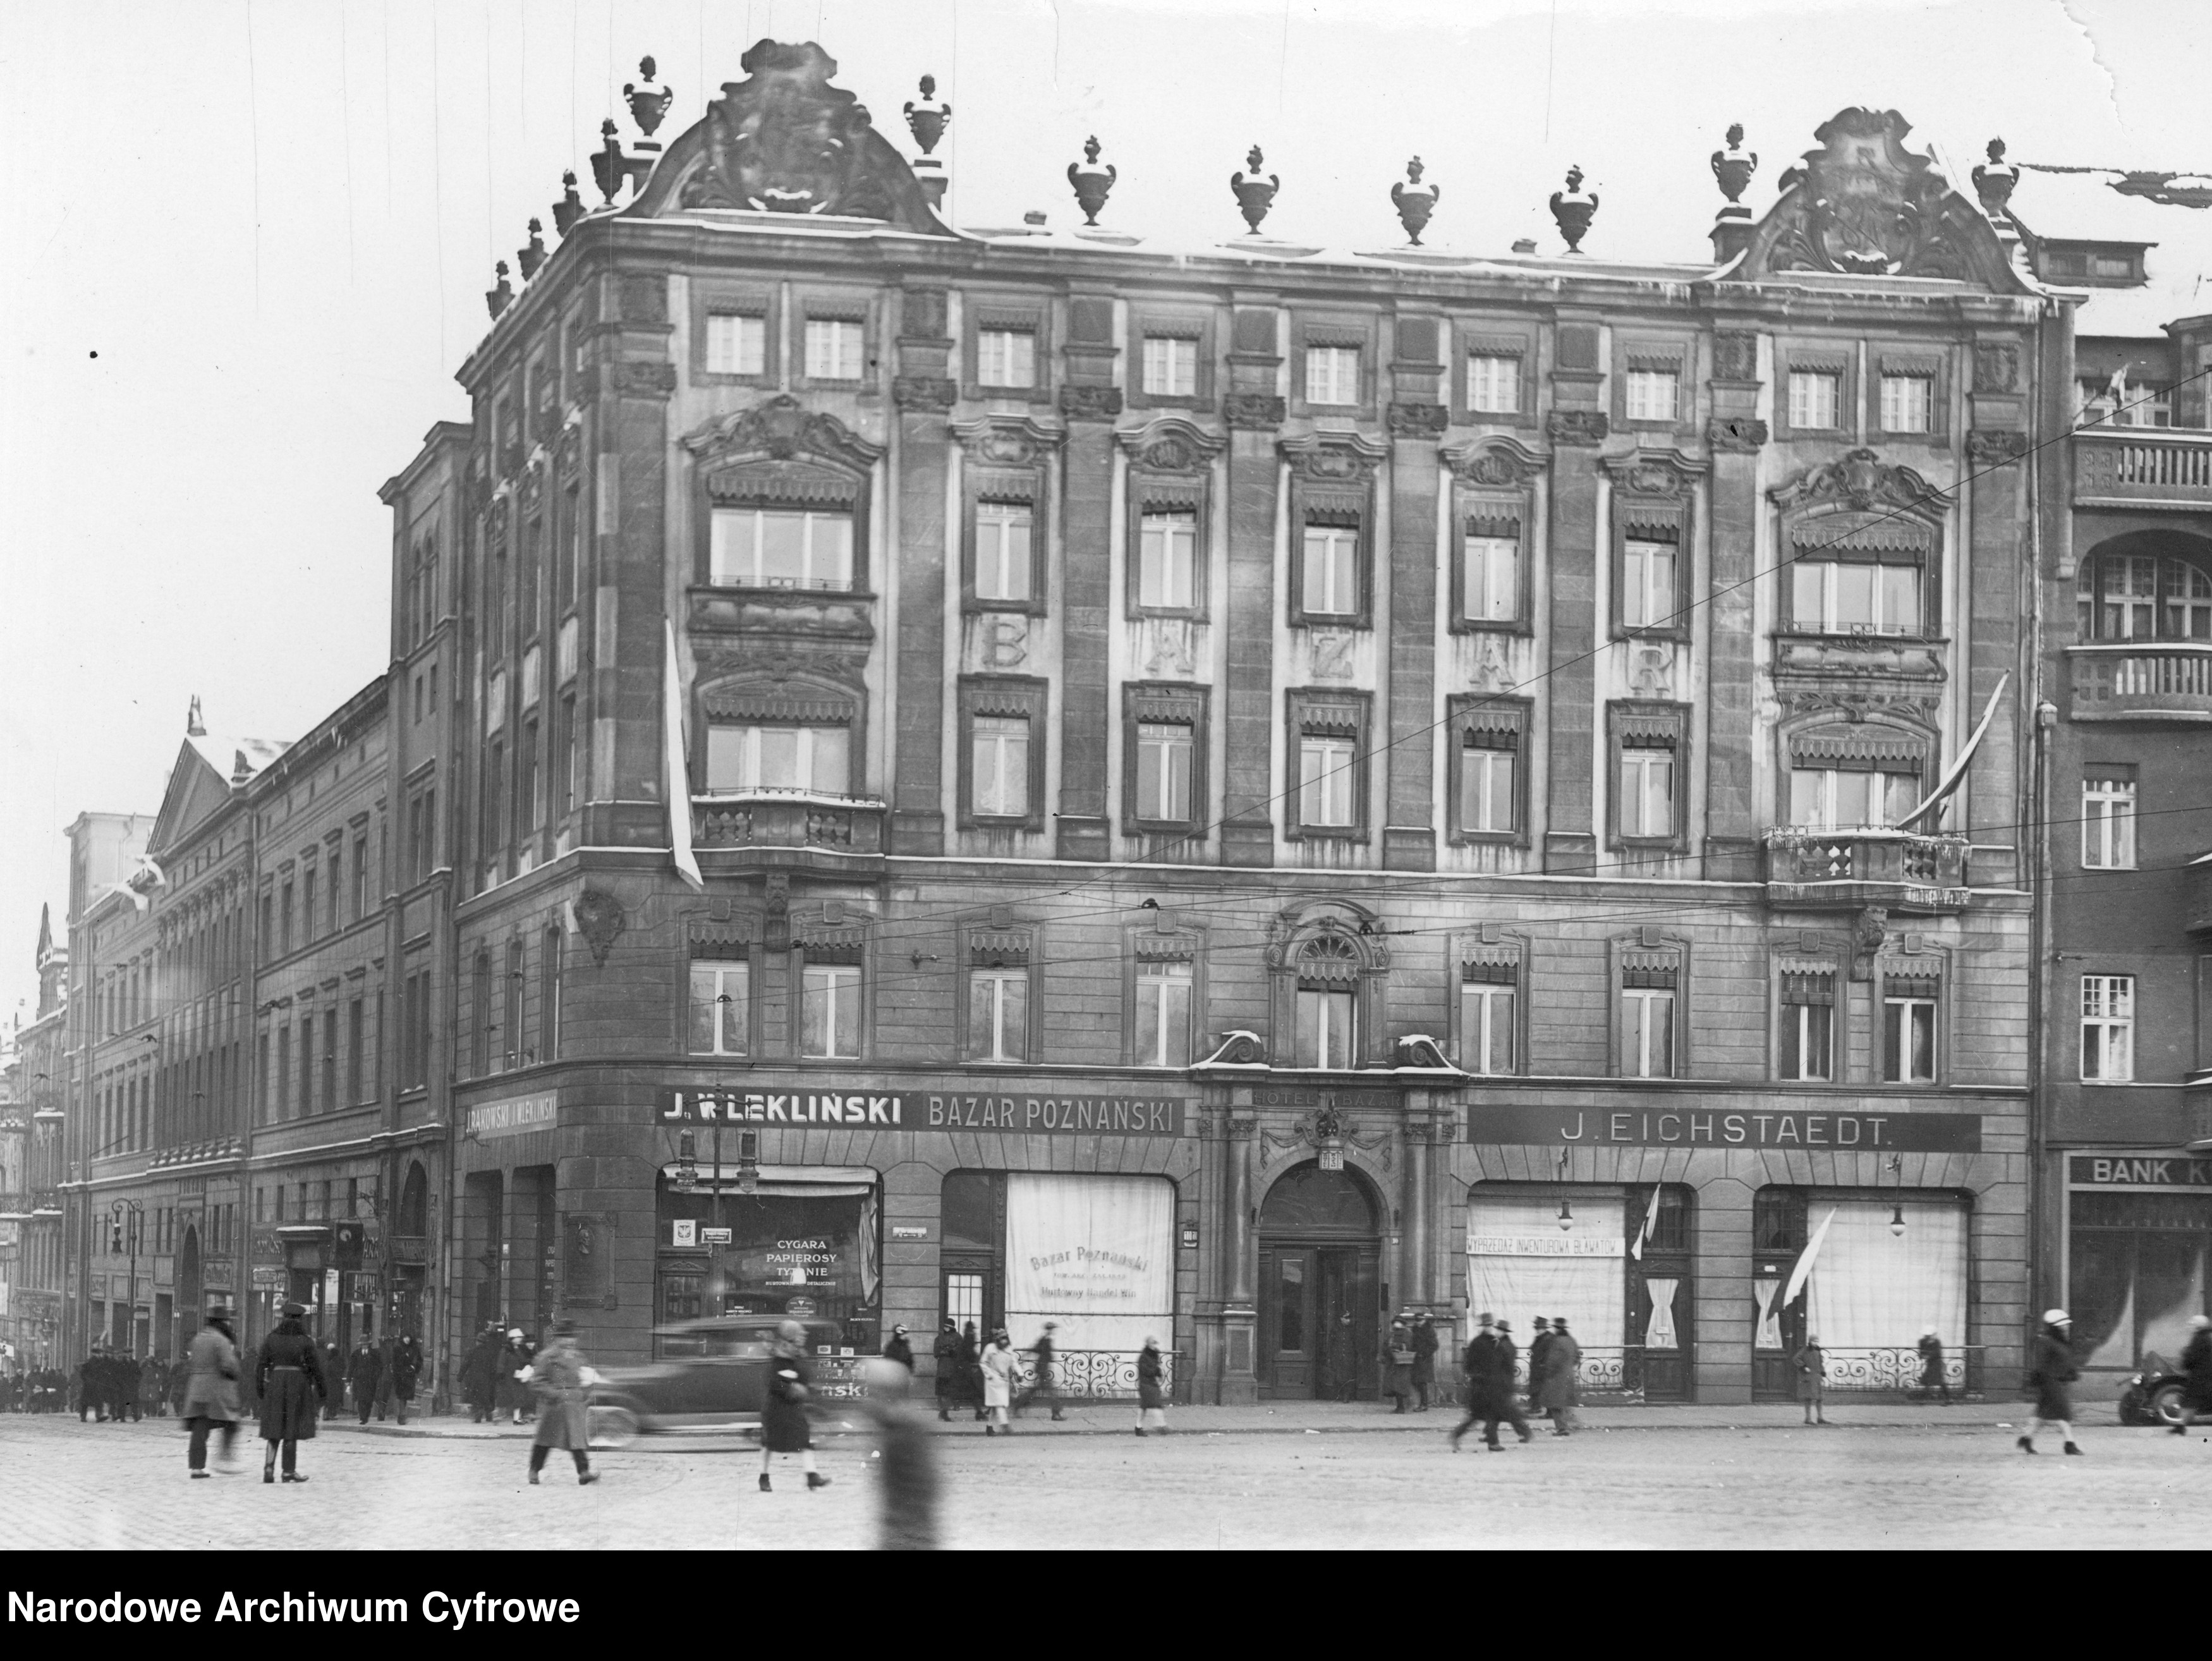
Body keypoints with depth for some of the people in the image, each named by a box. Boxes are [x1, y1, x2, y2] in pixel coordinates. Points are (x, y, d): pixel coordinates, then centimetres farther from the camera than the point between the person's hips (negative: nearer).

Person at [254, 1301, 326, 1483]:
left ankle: (268, 1469, -3)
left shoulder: (271, 1338, 3)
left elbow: (260, 1364, 3)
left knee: (273, 1431, 9)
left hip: (274, 1385, 2)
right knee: (291, 1430, 3)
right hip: (298, 1384, -2)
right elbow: (316, 1368, -4)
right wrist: (322, 1391, 5)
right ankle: (289, 1471, 6)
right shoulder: (305, 1341, -5)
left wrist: (259, 1388, 10)